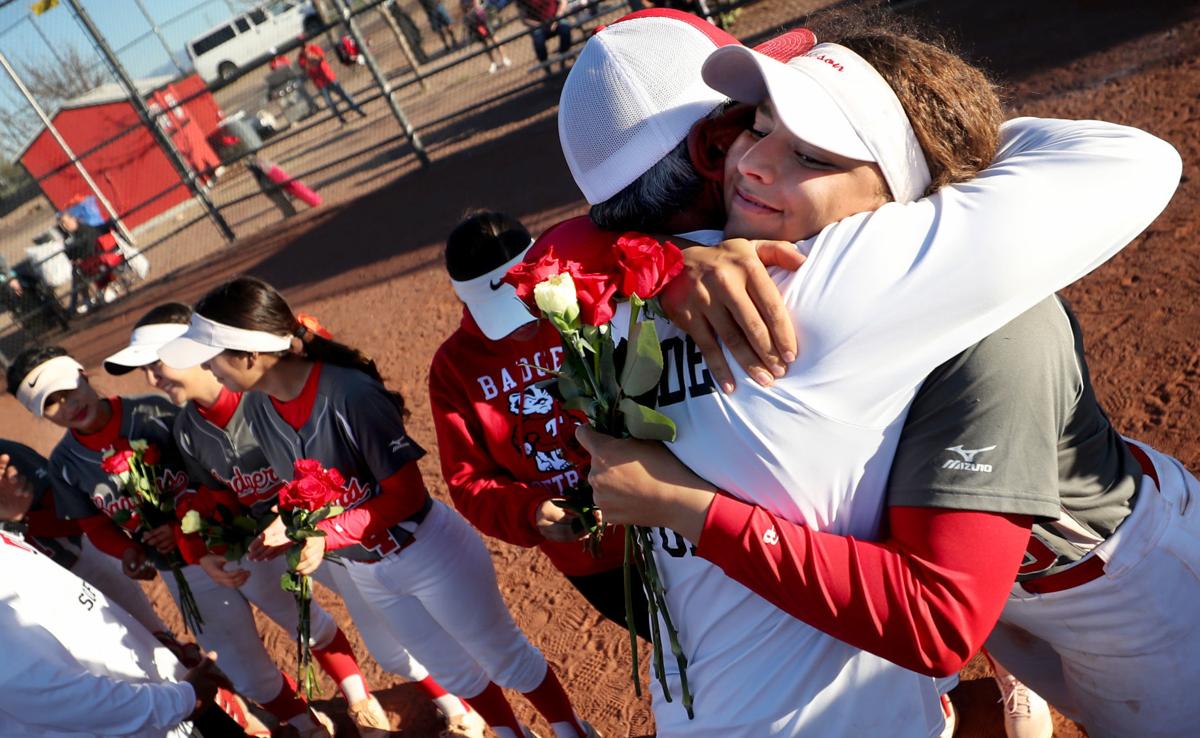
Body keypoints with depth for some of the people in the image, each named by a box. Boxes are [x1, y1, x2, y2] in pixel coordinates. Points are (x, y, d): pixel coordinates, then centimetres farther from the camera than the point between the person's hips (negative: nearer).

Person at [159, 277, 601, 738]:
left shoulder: (350, 391, -31)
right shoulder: (255, 406, -9)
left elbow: (407, 495, -25)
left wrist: (325, 536, -29)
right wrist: (289, 527, -15)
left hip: (429, 552, -6)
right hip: (365, 573, 7)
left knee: (506, 659, 13)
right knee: (454, 672, 25)